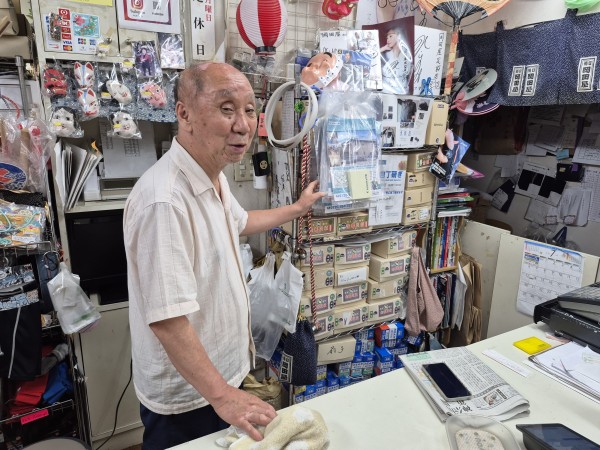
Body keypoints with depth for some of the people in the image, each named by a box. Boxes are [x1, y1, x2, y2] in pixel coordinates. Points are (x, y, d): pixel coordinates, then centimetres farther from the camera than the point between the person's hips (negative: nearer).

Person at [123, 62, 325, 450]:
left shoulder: (214, 177, 0)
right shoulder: (165, 200, -33)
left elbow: (238, 222, 19)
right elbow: (167, 320, -32)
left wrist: (298, 208, 26)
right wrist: (221, 395, -23)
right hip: (187, 396, -8)